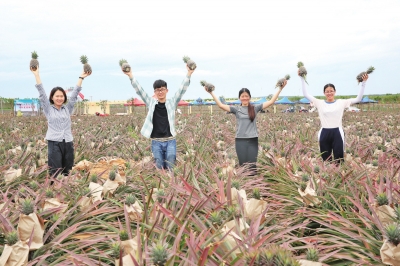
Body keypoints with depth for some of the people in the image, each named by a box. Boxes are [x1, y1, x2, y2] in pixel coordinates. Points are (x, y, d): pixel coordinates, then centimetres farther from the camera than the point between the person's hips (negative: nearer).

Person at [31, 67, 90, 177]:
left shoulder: (68, 108, 12)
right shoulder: (48, 109, 5)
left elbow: (75, 93, 10)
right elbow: (41, 92, 1)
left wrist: (81, 78, 7)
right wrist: (36, 74, -3)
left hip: (68, 143, 3)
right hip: (54, 143, -3)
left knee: (67, 173, 7)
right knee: (55, 174, -5)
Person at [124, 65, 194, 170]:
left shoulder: (172, 102, 3)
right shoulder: (151, 103, 5)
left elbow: (182, 89, -5)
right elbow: (139, 90, 0)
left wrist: (188, 74, -17)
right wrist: (131, 76, -10)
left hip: (170, 141, -1)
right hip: (156, 142, 1)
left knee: (170, 168, 2)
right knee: (159, 168, 7)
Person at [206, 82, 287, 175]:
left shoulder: (255, 108, 7)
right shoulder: (236, 109, 5)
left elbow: (271, 101, 6)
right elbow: (221, 105, -3)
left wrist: (280, 88, 3)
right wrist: (211, 92, -7)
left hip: (253, 140, 0)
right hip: (240, 140, 0)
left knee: (252, 164, 0)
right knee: (243, 164, 3)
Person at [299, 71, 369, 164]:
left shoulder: (341, 102, 5)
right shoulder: (319, 103, 5)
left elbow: (358, 99, 2)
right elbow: (306, 94, 1)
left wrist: (363, 83, -4)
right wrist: (302, 79, -3)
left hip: (337, 133, -1)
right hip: (324, 134, 1)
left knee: (339, 159, 1)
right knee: (325, 160, 7)